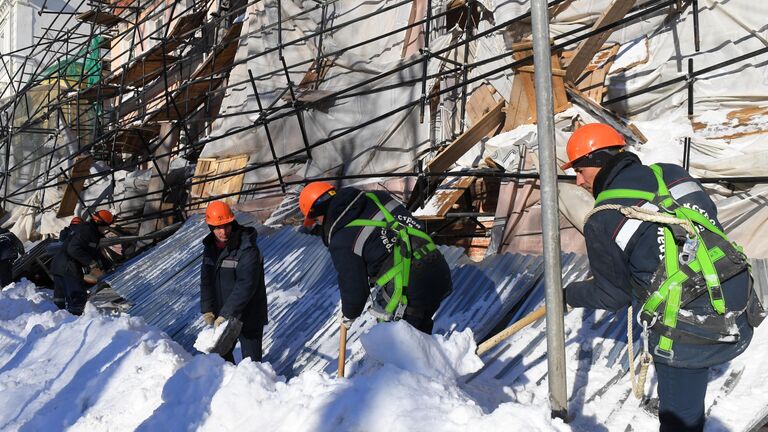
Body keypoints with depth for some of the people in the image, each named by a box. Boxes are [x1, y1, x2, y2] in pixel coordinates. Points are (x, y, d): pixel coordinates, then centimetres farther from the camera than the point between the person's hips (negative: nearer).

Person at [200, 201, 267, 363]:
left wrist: (226, 314, -28)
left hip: (248, 316, -7)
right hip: (222, 315, 7)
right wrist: (207, 309, -3)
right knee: (220, 355, 20)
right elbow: (206, 280, 7)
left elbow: (246, 285, -26)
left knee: (251, 360, -2)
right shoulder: (210, 247, 3)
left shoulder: (247, 249, -20)